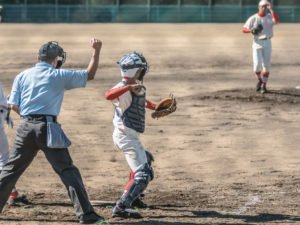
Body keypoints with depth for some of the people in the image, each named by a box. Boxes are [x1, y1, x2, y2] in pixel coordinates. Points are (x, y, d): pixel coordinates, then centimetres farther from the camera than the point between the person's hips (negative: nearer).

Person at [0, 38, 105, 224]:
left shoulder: (22, 76, 10)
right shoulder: (59, 76, 2)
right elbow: (90, 75, 8)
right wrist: (96, 51, 16)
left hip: (26, 126, 3)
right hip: (48, 127, -3)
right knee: (67, 170, -2)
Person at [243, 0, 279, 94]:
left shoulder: (270, 17, -1)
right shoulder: (253, 18, -2)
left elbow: (276, 21, -23)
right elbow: (244, 29, -1)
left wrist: (271, 9, -26)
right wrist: (251, 30, -22)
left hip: (267, 43, 1)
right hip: (257, 43, -1)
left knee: (266, 65, 0)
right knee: (257, 64, -13)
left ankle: (264, 85, 11)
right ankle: (259, 79, 16)